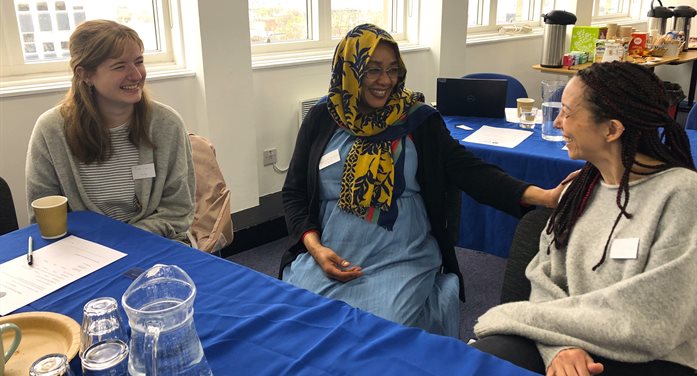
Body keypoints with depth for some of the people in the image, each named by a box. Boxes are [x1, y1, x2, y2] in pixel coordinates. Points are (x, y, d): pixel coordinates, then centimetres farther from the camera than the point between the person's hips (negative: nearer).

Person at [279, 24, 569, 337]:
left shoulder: (418, 119, 2)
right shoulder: (322, 119, 4)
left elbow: (470, 171, -5)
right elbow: (294, 191, 7)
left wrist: (544, 196, -19)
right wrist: (315, 247, -9)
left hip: (402, 258, -1)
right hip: (328, 254, 2)